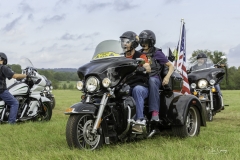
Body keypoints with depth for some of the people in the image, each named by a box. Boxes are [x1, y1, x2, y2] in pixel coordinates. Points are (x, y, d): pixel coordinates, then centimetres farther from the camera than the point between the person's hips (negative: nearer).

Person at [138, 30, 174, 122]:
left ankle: (155, 112, -46)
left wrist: (167, 77, -8)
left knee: (152, 80, -41)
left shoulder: (157, 53, 11)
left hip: (154, 78, -3)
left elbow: (171, 66, 11)